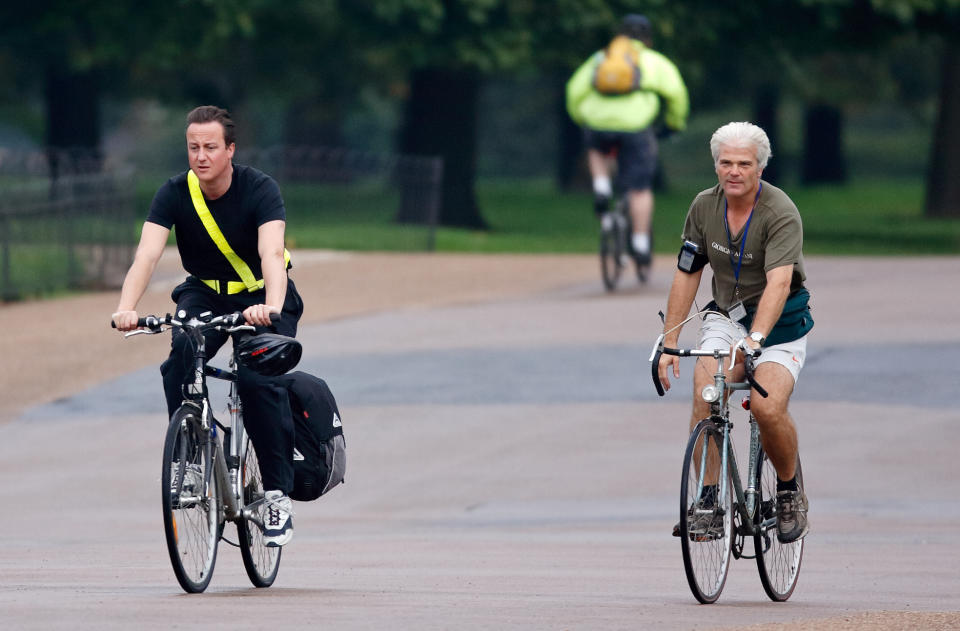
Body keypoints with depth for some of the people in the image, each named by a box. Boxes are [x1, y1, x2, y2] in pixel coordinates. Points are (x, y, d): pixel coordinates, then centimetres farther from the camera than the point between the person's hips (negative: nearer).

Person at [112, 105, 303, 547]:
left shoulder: (259, 190, -22)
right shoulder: (175, 194, -16)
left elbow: (272, 253, -37)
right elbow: (147, 254, -28)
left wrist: (271, 306, -57)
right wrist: (126, 308, -46)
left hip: (260, 297, -2)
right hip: (205, 295, 2)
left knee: (258, 378, -25)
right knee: (180, 360, -28)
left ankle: (278, 494, -14)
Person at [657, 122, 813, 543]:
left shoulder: (781, 213, -21)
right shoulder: (705, 207, -4)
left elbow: (778, 283, -34)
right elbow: (686, 275, 3)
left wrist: (754, 339, -49)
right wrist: (669, 344, -2)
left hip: (780, 323, -4)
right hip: (726, 316, 4)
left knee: (769, 409, -25)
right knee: (705, 396, -22)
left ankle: (789, 492, 2)